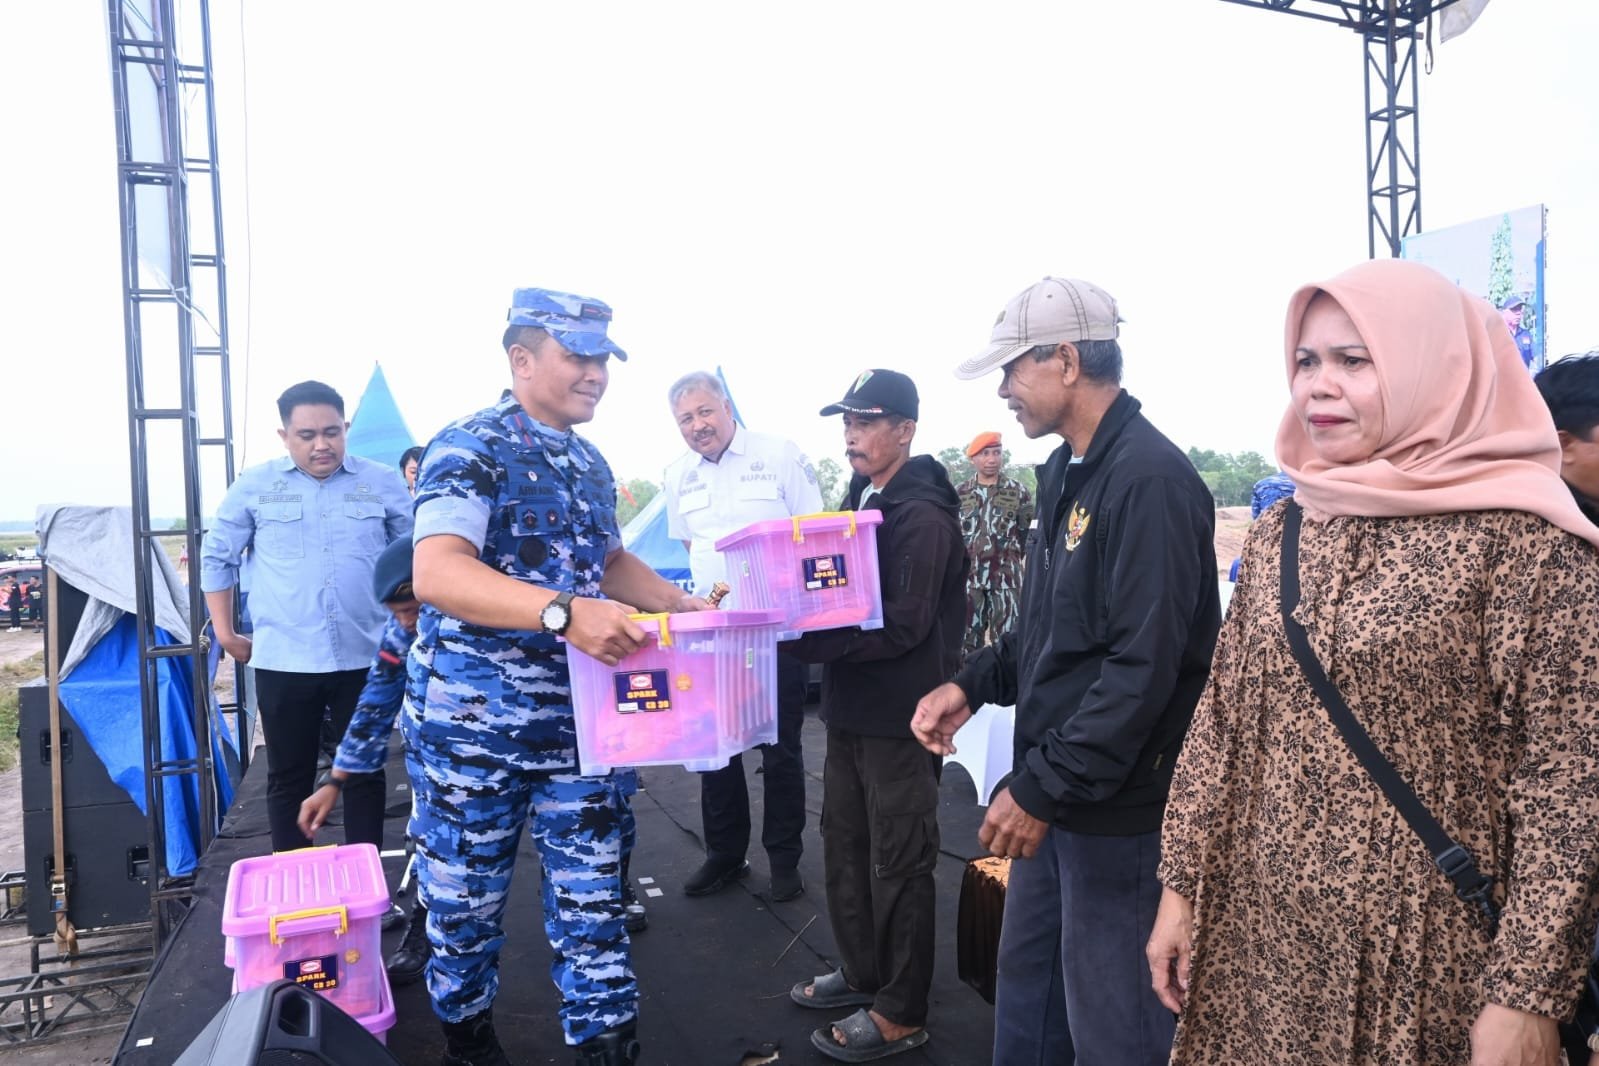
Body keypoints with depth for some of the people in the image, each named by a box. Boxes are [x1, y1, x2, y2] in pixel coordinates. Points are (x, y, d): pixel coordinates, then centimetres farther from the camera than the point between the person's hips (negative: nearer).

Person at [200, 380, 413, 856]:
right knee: (288, 777, 11)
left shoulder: (383, 483, 2)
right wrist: (225, 632, 8)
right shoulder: (254, 485, 2)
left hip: (366, 657, 0)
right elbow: (216, 557, 11)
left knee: (365, 772, 9)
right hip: (283, 660, 0)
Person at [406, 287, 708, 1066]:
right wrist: (563, 612, -40)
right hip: (472, 720, -5)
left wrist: (685, 607, 9)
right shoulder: (469, 449, -14)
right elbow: (436, 572, -29)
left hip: (576, 719, 6)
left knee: (591, 894, 9)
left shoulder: (590, 465, 10)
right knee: (466, 898, 12)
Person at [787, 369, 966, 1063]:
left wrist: (806, 641, -23)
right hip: (850, 708, 9)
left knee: (899, 864, 4)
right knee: (845, 845, 18)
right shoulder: (861, 500, 12)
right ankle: (861, 972, 37)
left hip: (900, 717, -9)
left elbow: (902, 625, -22)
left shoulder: (923, 515, -17)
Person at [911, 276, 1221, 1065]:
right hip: (1054, 784, 9)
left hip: (1117, 803, -9)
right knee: (1026, 975, 22)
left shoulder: (1149, 479, -20)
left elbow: (1144, 667, -25)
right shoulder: (1067, 471, 10)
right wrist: (974, 683, 4)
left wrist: (1044, 787, -22)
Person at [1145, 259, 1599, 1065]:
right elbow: (1220, 724, 6)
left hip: (1423, 949, -4)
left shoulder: (1522, 537, -11)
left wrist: (1528, 992, -13)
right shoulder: (1279, 533, 4)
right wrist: (1181, 886, 5)